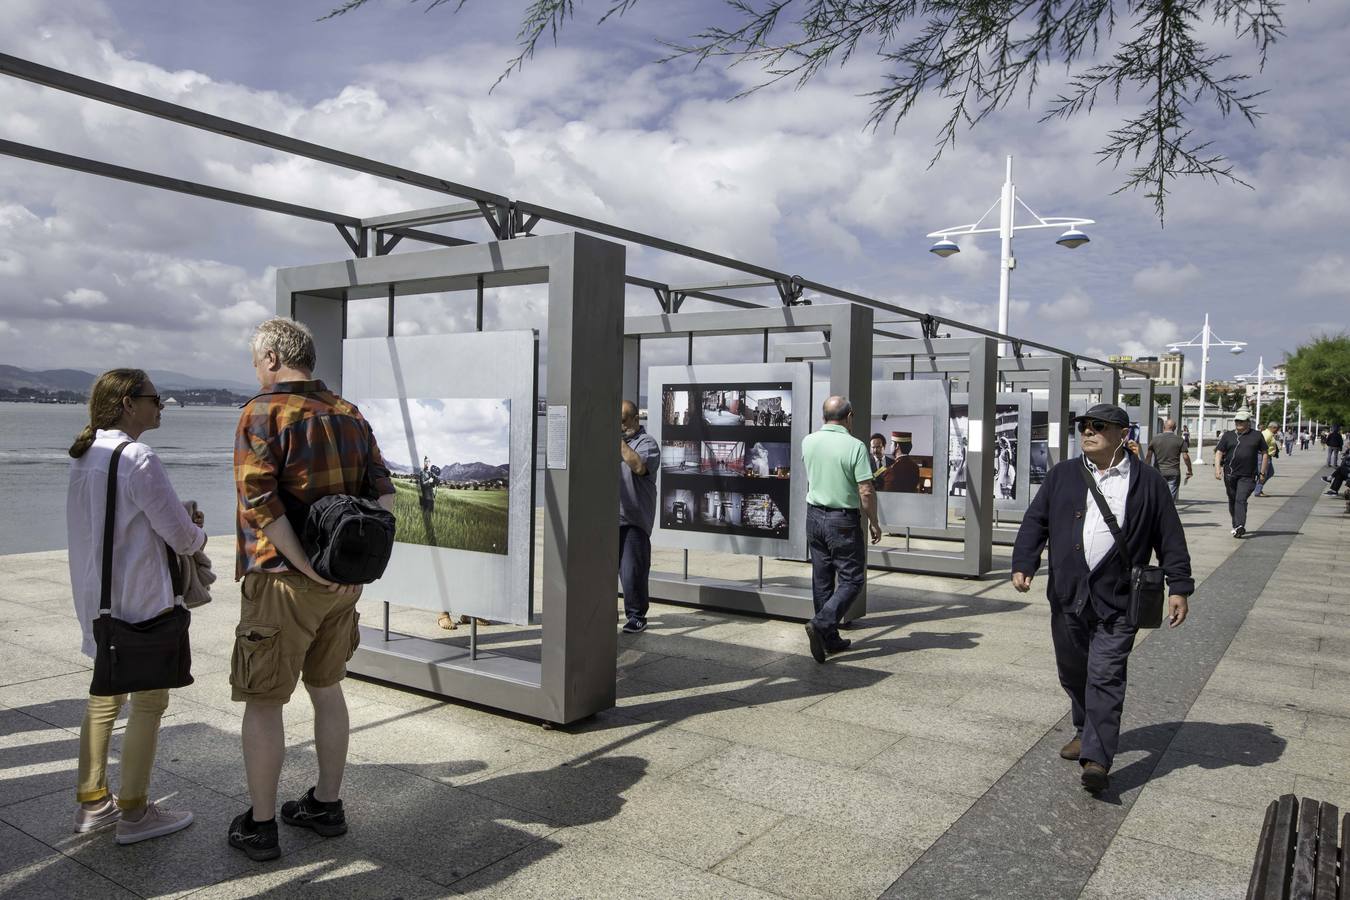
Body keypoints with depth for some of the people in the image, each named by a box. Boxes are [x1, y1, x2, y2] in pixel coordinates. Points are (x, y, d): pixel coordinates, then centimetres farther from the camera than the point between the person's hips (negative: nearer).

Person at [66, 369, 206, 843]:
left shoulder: (84, 457, 7)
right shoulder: (138, 458, -20)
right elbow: (181, 535, -17)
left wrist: (180, 523, 11)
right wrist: (197, 533, 6)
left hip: (96, 596, 9)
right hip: (140, 599, -9)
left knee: (105, 694, 21)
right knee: (149, 701, 4)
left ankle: (92, 802, 31)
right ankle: (134, 813, 14)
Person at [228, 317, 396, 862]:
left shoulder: (263, 412, -11)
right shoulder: (350, 414, 8)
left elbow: (260, 502, -22)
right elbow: (383, 491, 4)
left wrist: (309, 568, -19)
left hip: (283, 580, -6)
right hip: (344, 580, 6)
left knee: (263, 702, 7)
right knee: (326, 688, 18)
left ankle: (259, 826, 17)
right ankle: (326, 805, 30)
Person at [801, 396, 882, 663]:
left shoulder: (808, 442, 1)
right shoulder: (855, 446, -15)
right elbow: (866, 492, -16)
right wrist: (873, 522, -4)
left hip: (814, 516, 6)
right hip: (843, 521, -6)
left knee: (822, 580, 12)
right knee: (852, 579, 5)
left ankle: (830, 639, 18)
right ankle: (821, 624, -13)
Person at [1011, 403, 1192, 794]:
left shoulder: (1147, 482, 1)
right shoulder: (1063, 475, 8)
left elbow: (1170, 539, 3)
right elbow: (1035, 521, 7)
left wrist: (1179, 587, -1)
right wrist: (1023, 563, -6)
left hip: (1117, 600, -4)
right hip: (1067, 595, 4)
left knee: (1106, 677, -7)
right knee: (1072, 671, 16)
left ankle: (1096, 759, -4)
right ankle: (1085, 731, 37)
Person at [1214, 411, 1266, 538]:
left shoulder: (1257, 436, 6)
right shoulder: (1228, 436, 7)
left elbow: (1264, 454, 12)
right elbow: (1219, 452, 5)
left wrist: (1262, 472, 7)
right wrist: (1217, 468, -9)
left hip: (1248, 476, -3)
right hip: (1230, 474, 3)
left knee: (1241, 500, -16)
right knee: (1232, 501, 11)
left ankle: (1239, 526, -22)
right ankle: (1236, 526, 24)